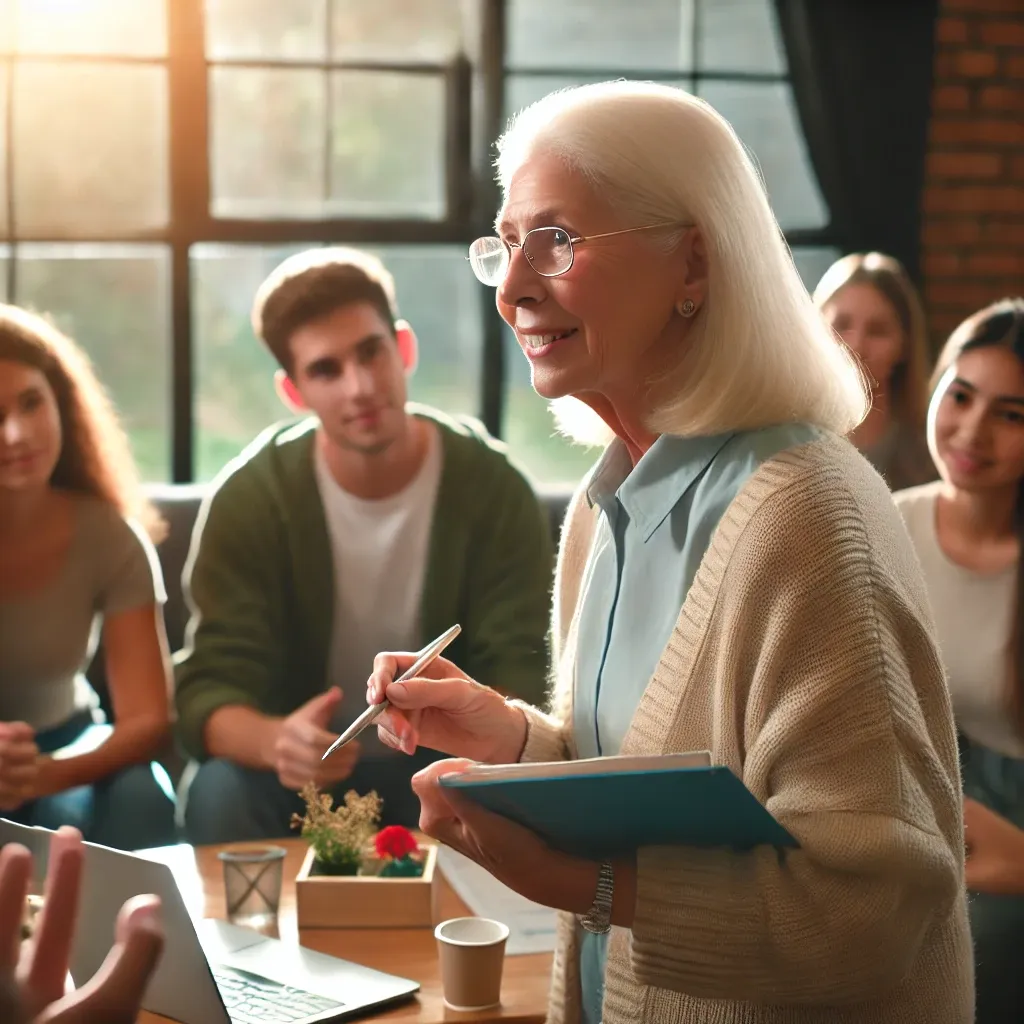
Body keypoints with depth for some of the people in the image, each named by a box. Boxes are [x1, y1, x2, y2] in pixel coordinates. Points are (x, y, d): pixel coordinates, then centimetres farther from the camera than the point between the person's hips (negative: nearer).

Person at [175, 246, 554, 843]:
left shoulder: (492, 487, -12)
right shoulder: (250, 497, -13)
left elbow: (521, 675, -13)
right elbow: (210, 687, -19)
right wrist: (274, 741, -44)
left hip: (445, 768, 1)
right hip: (302, 772, -1)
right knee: (221, 793, -33)